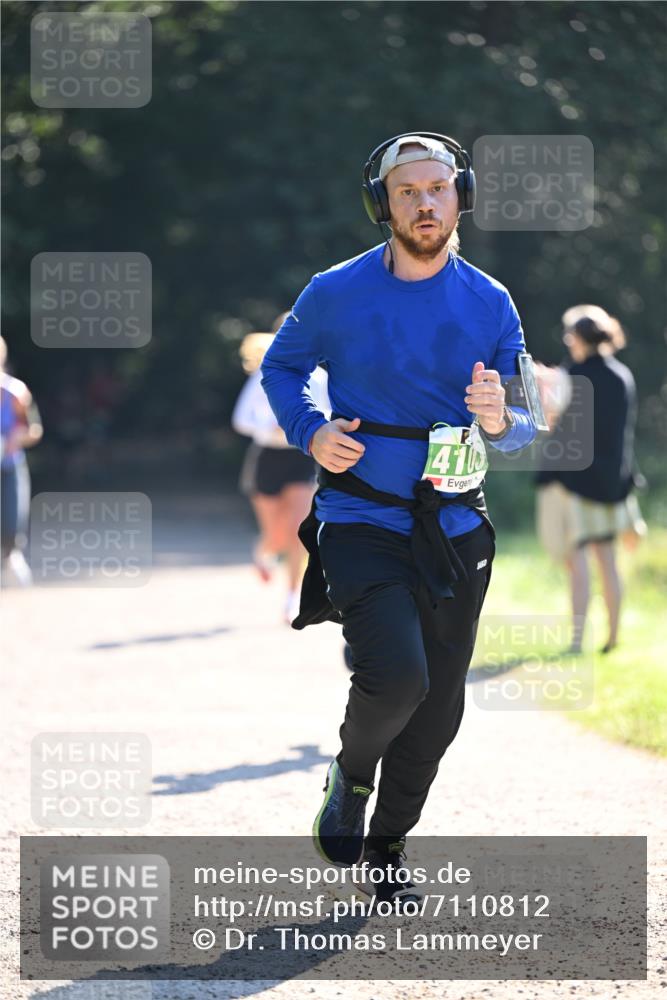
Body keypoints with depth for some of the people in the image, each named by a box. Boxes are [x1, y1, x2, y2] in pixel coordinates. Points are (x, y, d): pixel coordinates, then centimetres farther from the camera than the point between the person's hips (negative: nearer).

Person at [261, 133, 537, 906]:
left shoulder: (489, 304, 1)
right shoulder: (336, 294, -4)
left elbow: (528, 423, 3)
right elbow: (280, 366, 12)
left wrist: (501, 421, -22)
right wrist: (310, 432, -8)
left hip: (455, 531, 3)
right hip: (360, 522, -3)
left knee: (437, 711, 8)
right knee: (397, 677, -23)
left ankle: (388, 844, 30)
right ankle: (351, 774, 9)